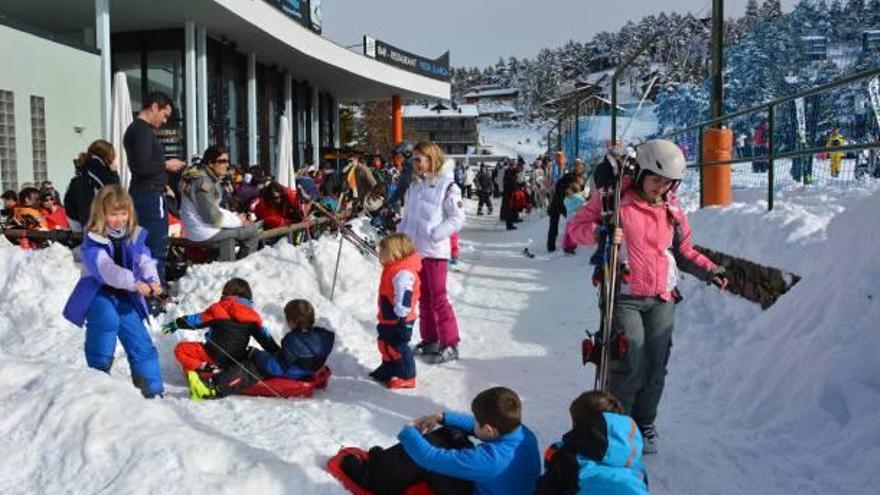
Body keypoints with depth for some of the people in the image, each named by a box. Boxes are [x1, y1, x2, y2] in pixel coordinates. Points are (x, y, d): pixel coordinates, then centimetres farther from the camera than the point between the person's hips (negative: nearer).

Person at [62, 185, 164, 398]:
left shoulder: (135, 237, 1)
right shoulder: (93, 242, -14)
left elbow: (146, 262, -11)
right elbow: (106, 268, -30)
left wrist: (153, 281, -33)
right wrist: (134, 282, -44)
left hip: (126, 297, 4)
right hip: (99, 295, -4)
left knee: (141, 342, 2)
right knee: (107, 319, -34)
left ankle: (154, 390, 11)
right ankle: (99, 367, -14)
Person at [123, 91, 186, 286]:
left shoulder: (135, 129, 19)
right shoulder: (143, 130, -13)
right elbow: (142, 167, -23)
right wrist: (166, 165, -9)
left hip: (143, 194, 11)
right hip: (150, 196, -11)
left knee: (146, 246, 14)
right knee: (157, 248, -8)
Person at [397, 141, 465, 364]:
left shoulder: (446, 186, -9)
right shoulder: (413, 186, 12)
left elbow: (458, 218, -12)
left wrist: (434, 235, -19)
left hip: (435, 251, -7)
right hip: (414, 249, 7)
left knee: (438, 298, -5)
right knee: (423, 297, 14)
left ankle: (450, 344, 4)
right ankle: (429, 339, 26)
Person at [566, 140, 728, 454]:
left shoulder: (672, 209, 10)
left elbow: (683, 250, 20)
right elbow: (575, 228, -3)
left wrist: (708, 270, 4)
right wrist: (599, 232, -23)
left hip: (662, 300, 5)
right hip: (624, 298, -5)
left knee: (656, 368, 7)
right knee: (631, 367, -11)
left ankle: (644, 426, 26)